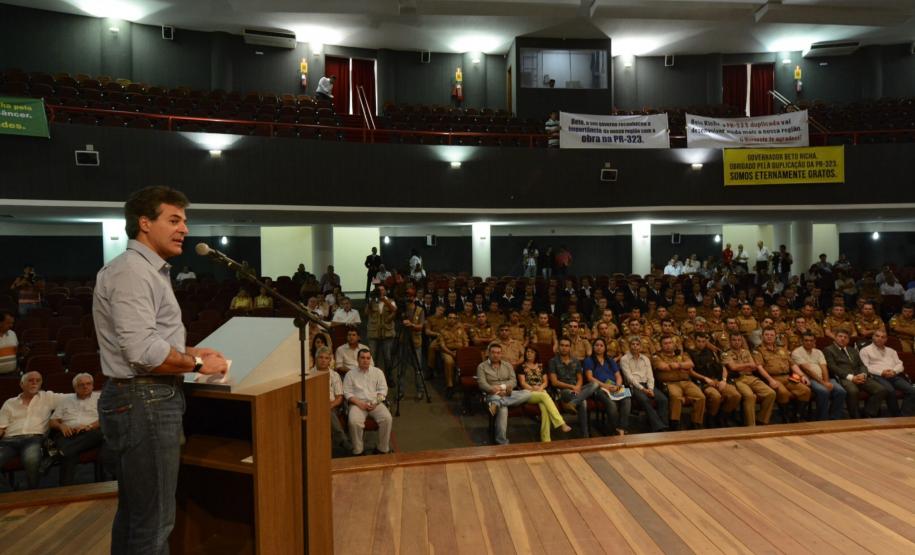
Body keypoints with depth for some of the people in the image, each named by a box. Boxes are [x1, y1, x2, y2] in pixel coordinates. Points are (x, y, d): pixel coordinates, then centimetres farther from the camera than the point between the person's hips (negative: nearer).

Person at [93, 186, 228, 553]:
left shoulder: (148, 270, 17)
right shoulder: (132, 270, -17)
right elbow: (144, 352, -25)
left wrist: (190, 352, 13)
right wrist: (196, 364, -13)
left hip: (144, 399, 11)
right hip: (144, 401, -11)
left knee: (134, 513, 20)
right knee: (153, 521, -1)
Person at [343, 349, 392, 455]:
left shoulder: (378, 372, 16)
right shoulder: (350, 374, 12)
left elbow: (383, 390, 10)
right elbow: (347, 392, 4)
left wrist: (376, 402, -7)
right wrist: (359, 403, -11)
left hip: (375, 403, 1)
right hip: (358, 403, -1)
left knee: (387, 418, -27)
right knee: (354, 421, -33)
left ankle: (383, 449, -14)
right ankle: (357, 451, -16)